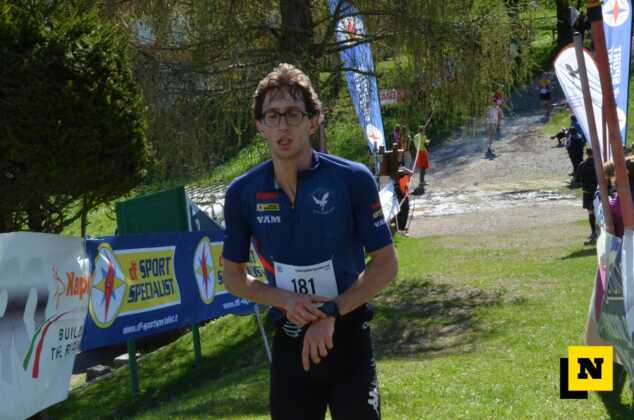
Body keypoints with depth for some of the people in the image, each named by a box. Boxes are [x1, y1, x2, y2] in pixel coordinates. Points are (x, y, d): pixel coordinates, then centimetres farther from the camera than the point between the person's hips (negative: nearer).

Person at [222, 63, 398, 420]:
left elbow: (386, 263, -6)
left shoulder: (353, 180, -10)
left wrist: (332, 312, -16)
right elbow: (234, 276, 7)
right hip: (289, 344, 2)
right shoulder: (243, 193, -2)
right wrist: (285, 301, -12)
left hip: (348, 338, -2)